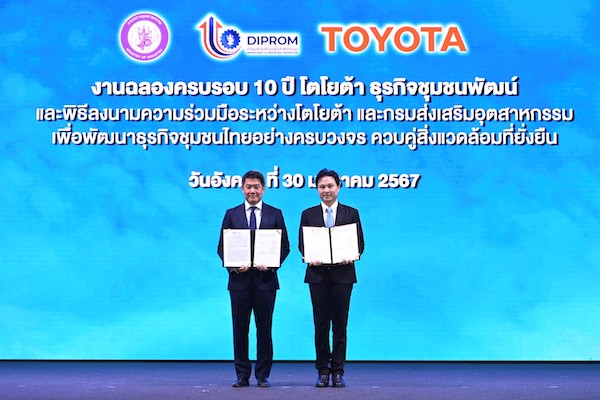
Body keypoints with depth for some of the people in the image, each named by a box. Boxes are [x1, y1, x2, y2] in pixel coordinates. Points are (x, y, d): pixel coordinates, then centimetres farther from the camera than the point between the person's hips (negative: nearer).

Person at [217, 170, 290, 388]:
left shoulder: (275, 214, 7)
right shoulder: (231, 214, 8)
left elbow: (284, 246, 4)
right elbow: (222, 246, 6)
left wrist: (272, 264, -12)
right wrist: (232, 265, -11)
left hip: (265, 278, -1)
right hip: (239, 279, 1)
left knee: (264, 329, 3)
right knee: (240, 329, 4)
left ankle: (263, 375, 10)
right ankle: (242, 375, 11)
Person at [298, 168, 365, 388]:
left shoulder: (351, 213, 7)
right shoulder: (308, 214, 8)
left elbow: (359, 244, 4)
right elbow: (302, 244, 5)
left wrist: (351, 256, -16)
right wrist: (309, 259, -15)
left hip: (342, 274, 0)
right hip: (318, 274, 1)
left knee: (340, 324, 2)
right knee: (321, 324, 3)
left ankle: (338, 372, 7)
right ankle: (322, 371, 10)